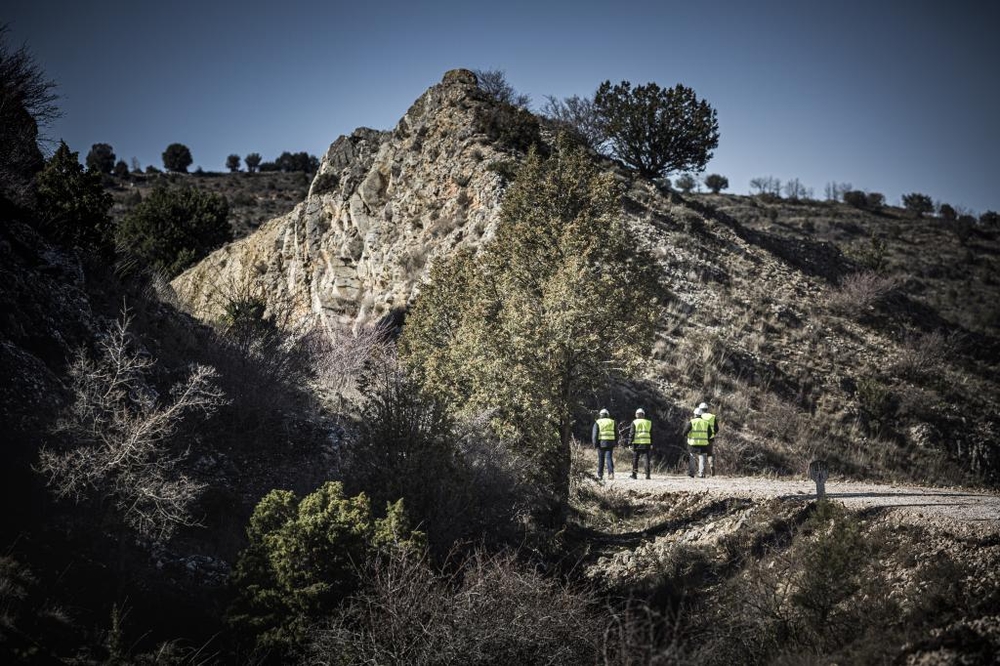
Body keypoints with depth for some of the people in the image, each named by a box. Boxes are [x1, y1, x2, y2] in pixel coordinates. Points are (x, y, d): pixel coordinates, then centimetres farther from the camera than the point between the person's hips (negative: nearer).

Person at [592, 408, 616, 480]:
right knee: (609, 458, 0)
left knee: (601, 459, 6)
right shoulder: (612, 422, 11)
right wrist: (615, 443, 16)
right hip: (610, 443, 1)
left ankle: (600, 475, 9)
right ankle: (611, 473, -15)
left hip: (601, 443, -1)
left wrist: (595, 444, -2)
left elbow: (594, 434, -3)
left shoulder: (598, 422, 3)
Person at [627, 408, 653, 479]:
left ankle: (634, 474, 6)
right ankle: (647, 474, -1)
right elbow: (651, 434, 14)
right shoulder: (649, 422, 11)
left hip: (637, 443, -2)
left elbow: (631, 434, -3)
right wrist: (651, 444, 19)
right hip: (646, 443, 2)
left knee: (635, 459, 6)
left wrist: (630, 443, -2)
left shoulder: (634, 422, 2)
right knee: (647, 459, 4)